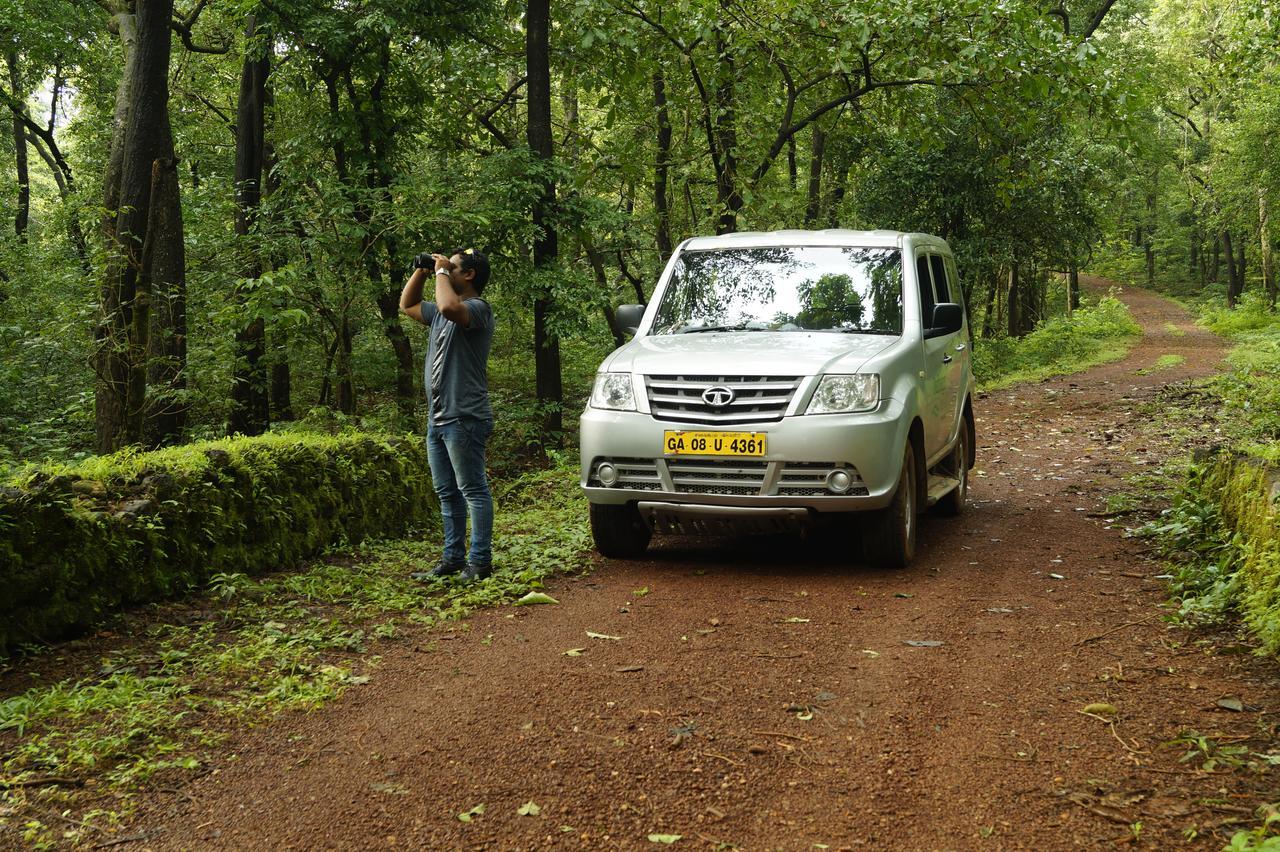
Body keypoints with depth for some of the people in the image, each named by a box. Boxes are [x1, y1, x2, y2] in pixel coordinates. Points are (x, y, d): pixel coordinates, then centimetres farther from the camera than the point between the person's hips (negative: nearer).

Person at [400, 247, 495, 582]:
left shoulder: (478, 308, -10)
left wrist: (441, 271, -15)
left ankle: (480, 561, -2)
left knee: (473, 490, -5)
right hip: (437, 418, 10)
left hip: (463, 418, -10)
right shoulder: (440, 312, 18)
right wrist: (421, 271, 19)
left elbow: (450, 307, -33)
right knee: (447, 493, 13)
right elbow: (407, 305, 33)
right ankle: (452, 559, 20)